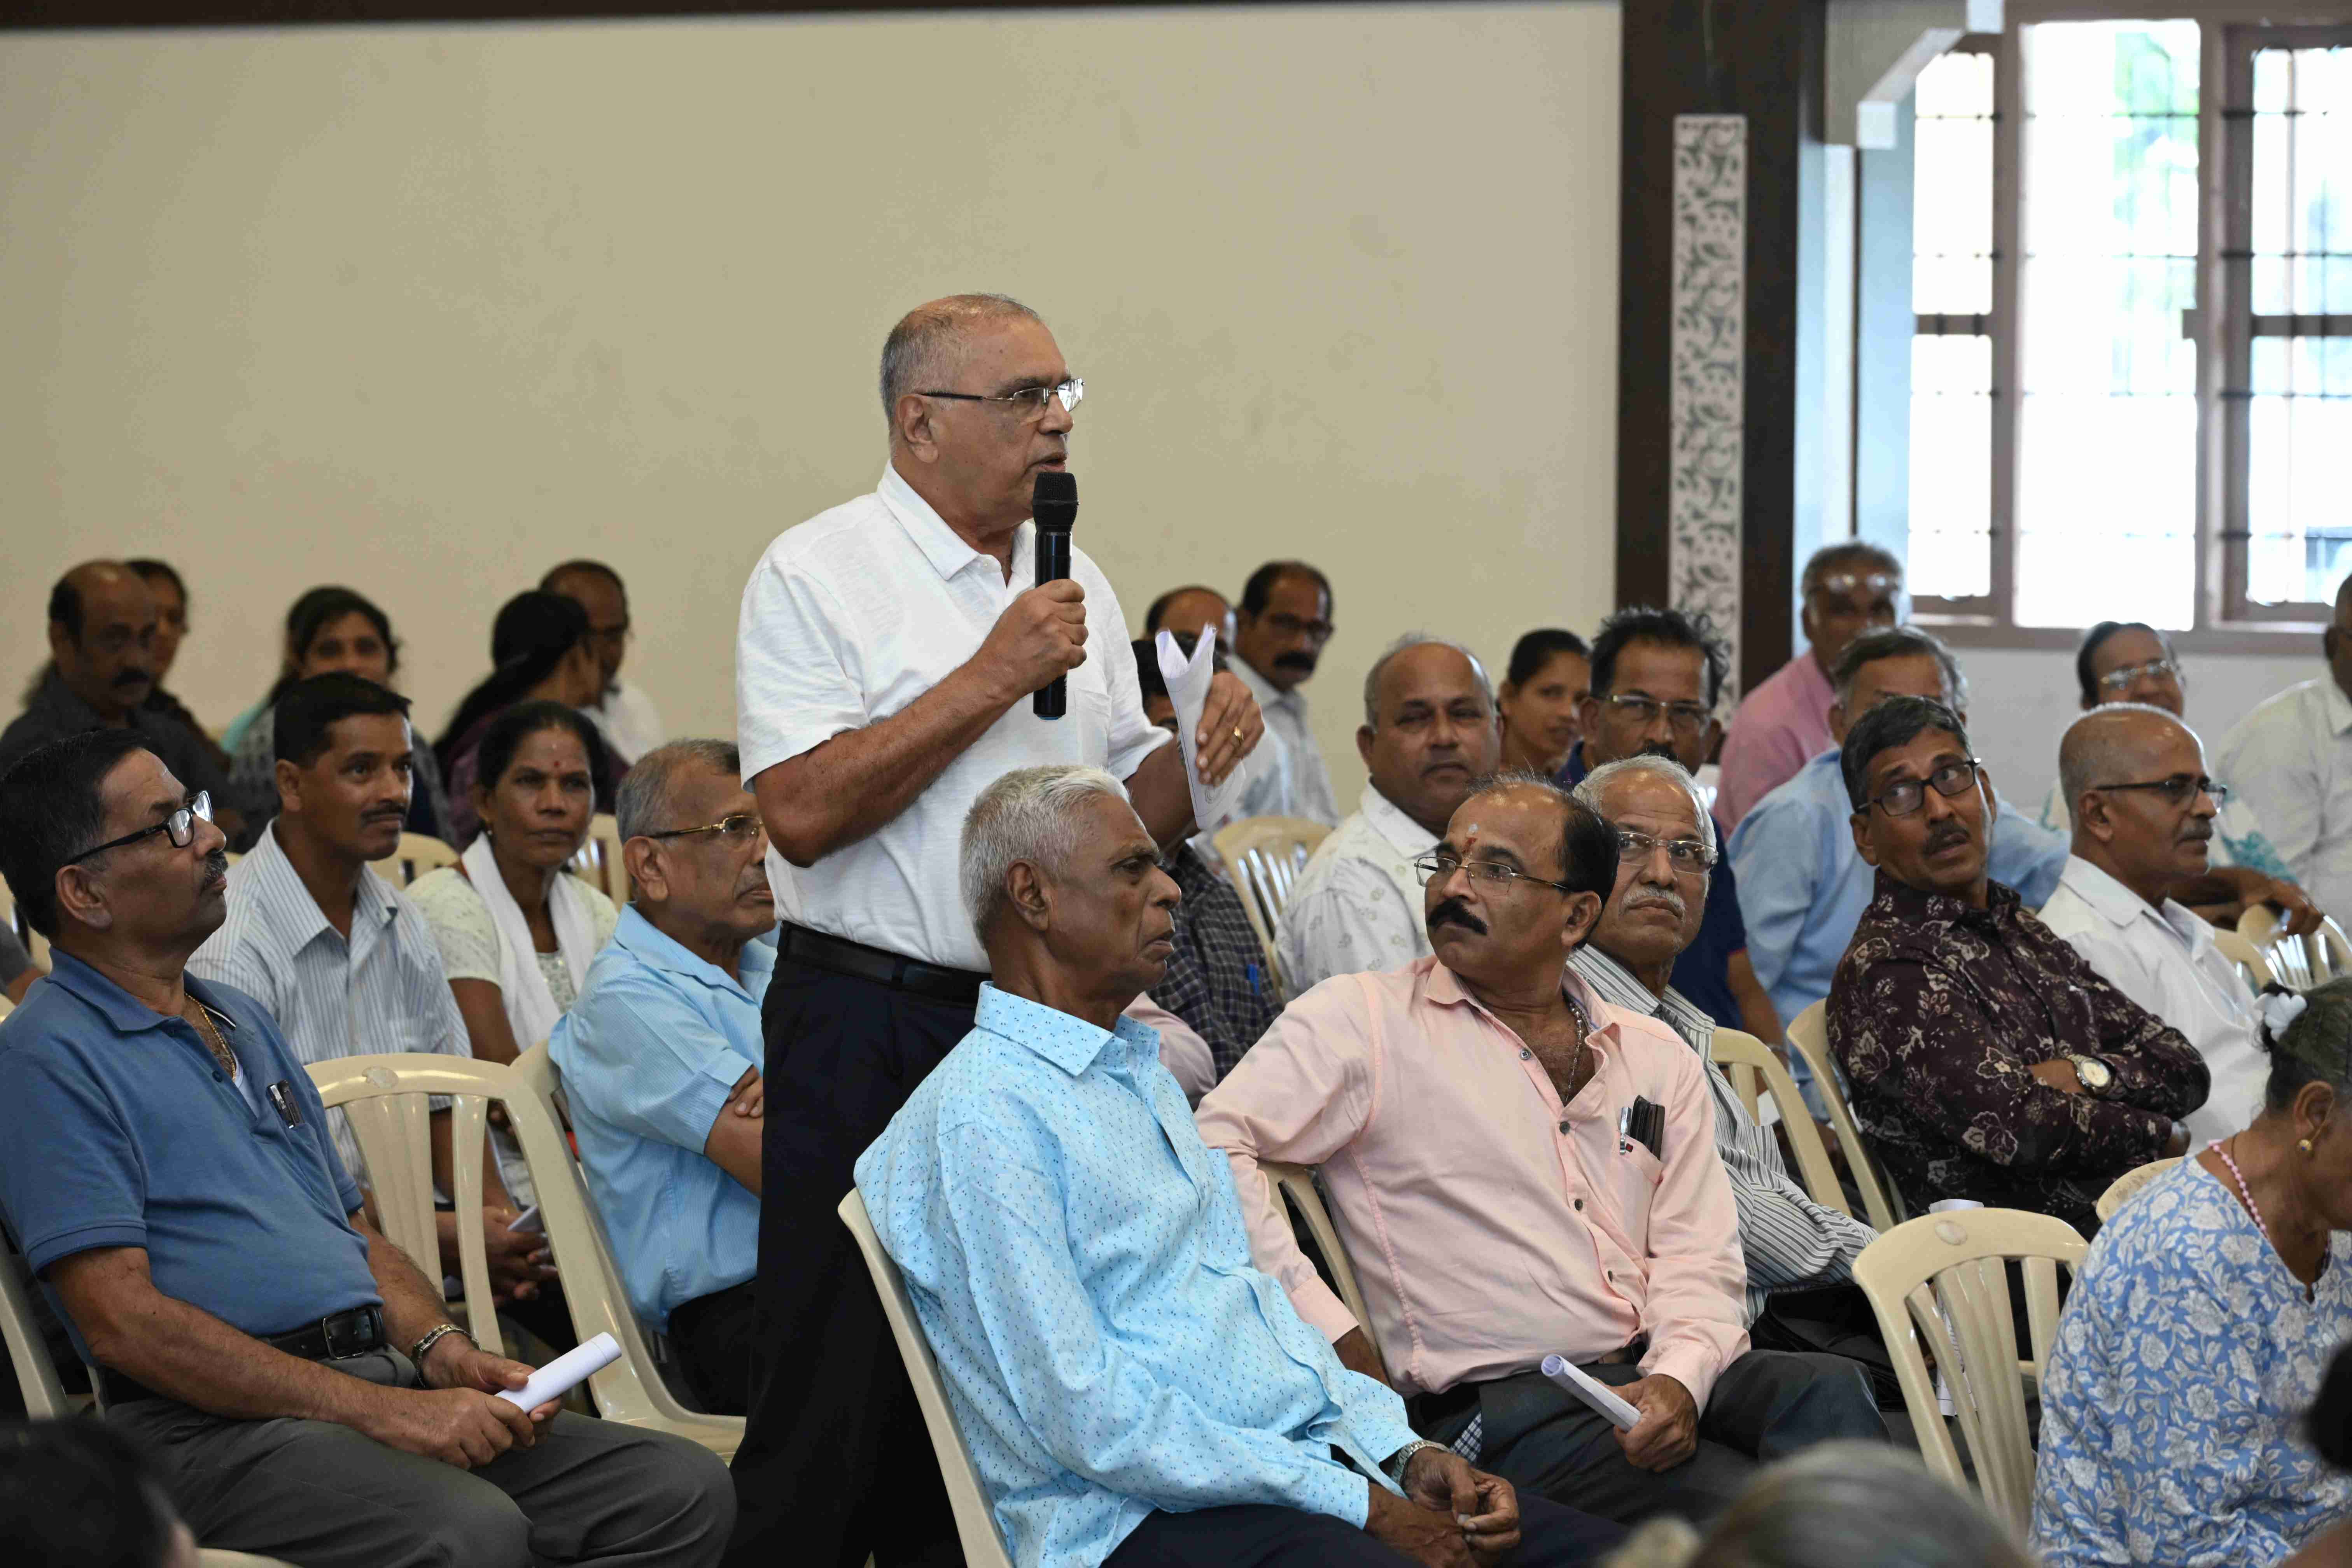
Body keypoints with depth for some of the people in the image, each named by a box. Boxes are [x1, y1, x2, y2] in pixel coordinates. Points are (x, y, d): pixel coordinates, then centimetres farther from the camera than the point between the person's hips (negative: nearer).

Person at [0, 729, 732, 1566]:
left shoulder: (244, 1020, 25)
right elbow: (122, 1322, -13)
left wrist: (442, 1350, 3)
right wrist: (380, 1409, -18)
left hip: (385, 1379, 8)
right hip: (215, 1423, -8)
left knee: (682, 1490, -11)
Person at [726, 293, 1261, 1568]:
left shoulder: (1076, 586, 14)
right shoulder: (819, 576, -6)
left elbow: (1128, 815, 19)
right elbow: (802, 811, -18)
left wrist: (1201, 754, -3)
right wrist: (991, 679, -16)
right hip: (871, 1022, -6)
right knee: (835, 1405, -5)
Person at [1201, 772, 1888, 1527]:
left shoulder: (1656, 1056, 18)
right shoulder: (1361, 1019, 4)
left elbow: (1698, 1256, 11)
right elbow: (1213, 1149, -8)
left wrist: (1678, 1378, -11)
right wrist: (1327, 1329, -14)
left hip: (1659, 1380, 5)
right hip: (1498, 1404, -5)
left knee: (1830, 1389, -27)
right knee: (1746, 1512, -30)